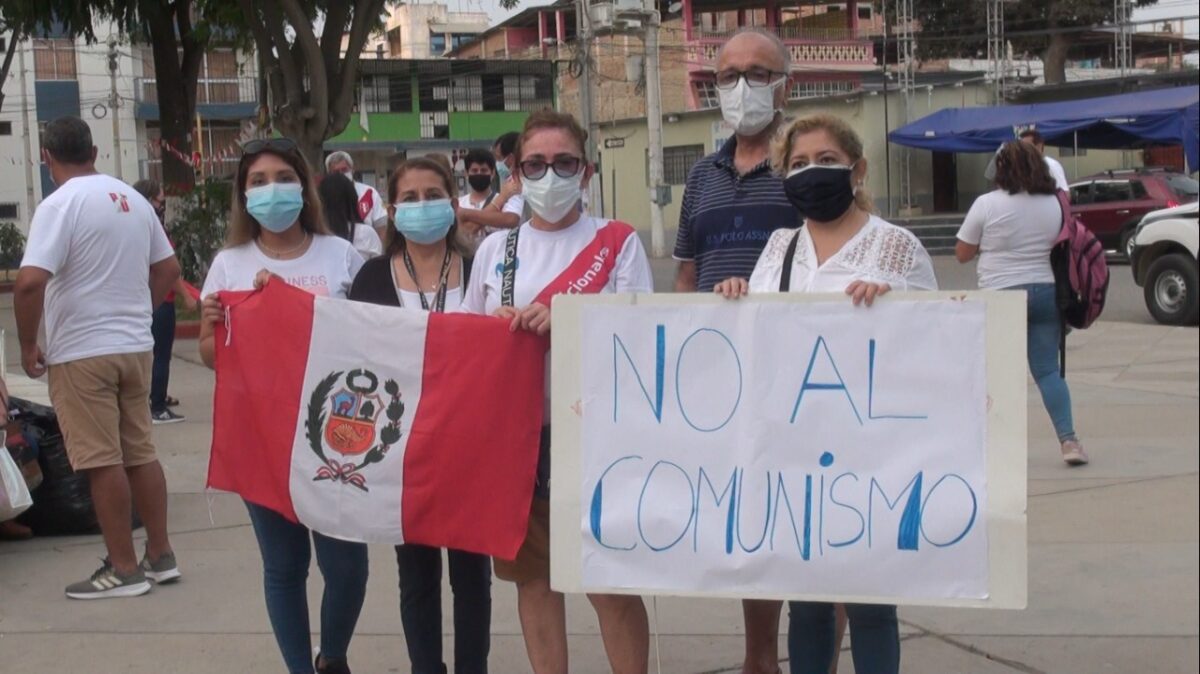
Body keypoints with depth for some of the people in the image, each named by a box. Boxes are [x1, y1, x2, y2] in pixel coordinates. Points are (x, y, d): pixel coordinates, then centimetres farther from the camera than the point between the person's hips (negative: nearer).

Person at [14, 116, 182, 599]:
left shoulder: (59, 204, -14)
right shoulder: (134, 200, 8)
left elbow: (30, 283, -23)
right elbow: (168, 269, 16)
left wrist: (28, 346, -11)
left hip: (82, 353, -7)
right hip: (136, 347, 7)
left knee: (103, 462, -1)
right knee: (140, 453, 14)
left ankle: (123, 569, 5)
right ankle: (160, 556, 20)